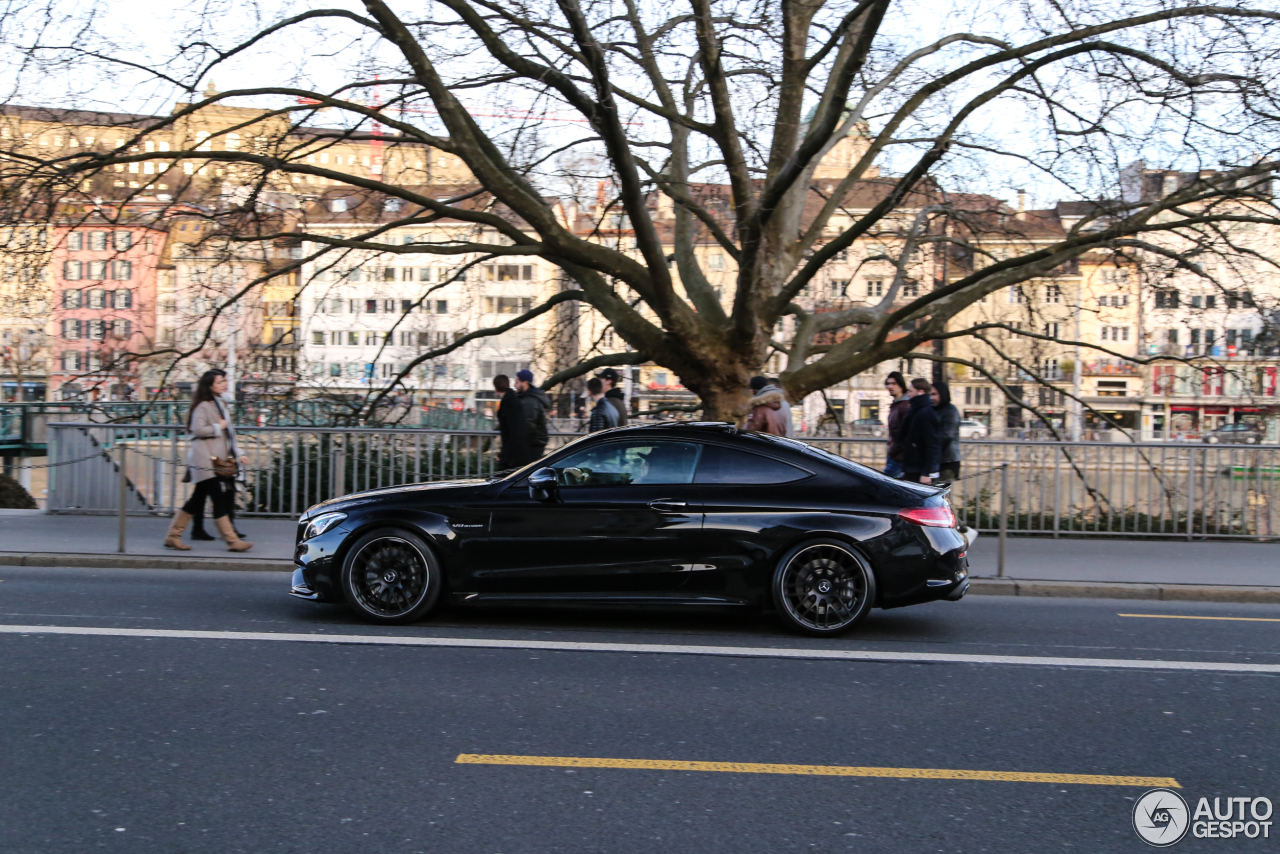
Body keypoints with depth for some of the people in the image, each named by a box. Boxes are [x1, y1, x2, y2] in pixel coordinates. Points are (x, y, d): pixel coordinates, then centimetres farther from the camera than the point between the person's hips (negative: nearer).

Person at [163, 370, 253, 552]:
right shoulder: (202, 406, -9)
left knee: (197, 499, 11)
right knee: (219, 499, -10)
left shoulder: (219, 404, 21)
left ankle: (173, 535, 18)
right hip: (204, 460, -10)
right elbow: (198, 429, -21)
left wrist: (238, 455, 19)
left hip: (218, 460, 10)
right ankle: (232, 541, -9)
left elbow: (228, 434, 25)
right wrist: (219, 427, -10)